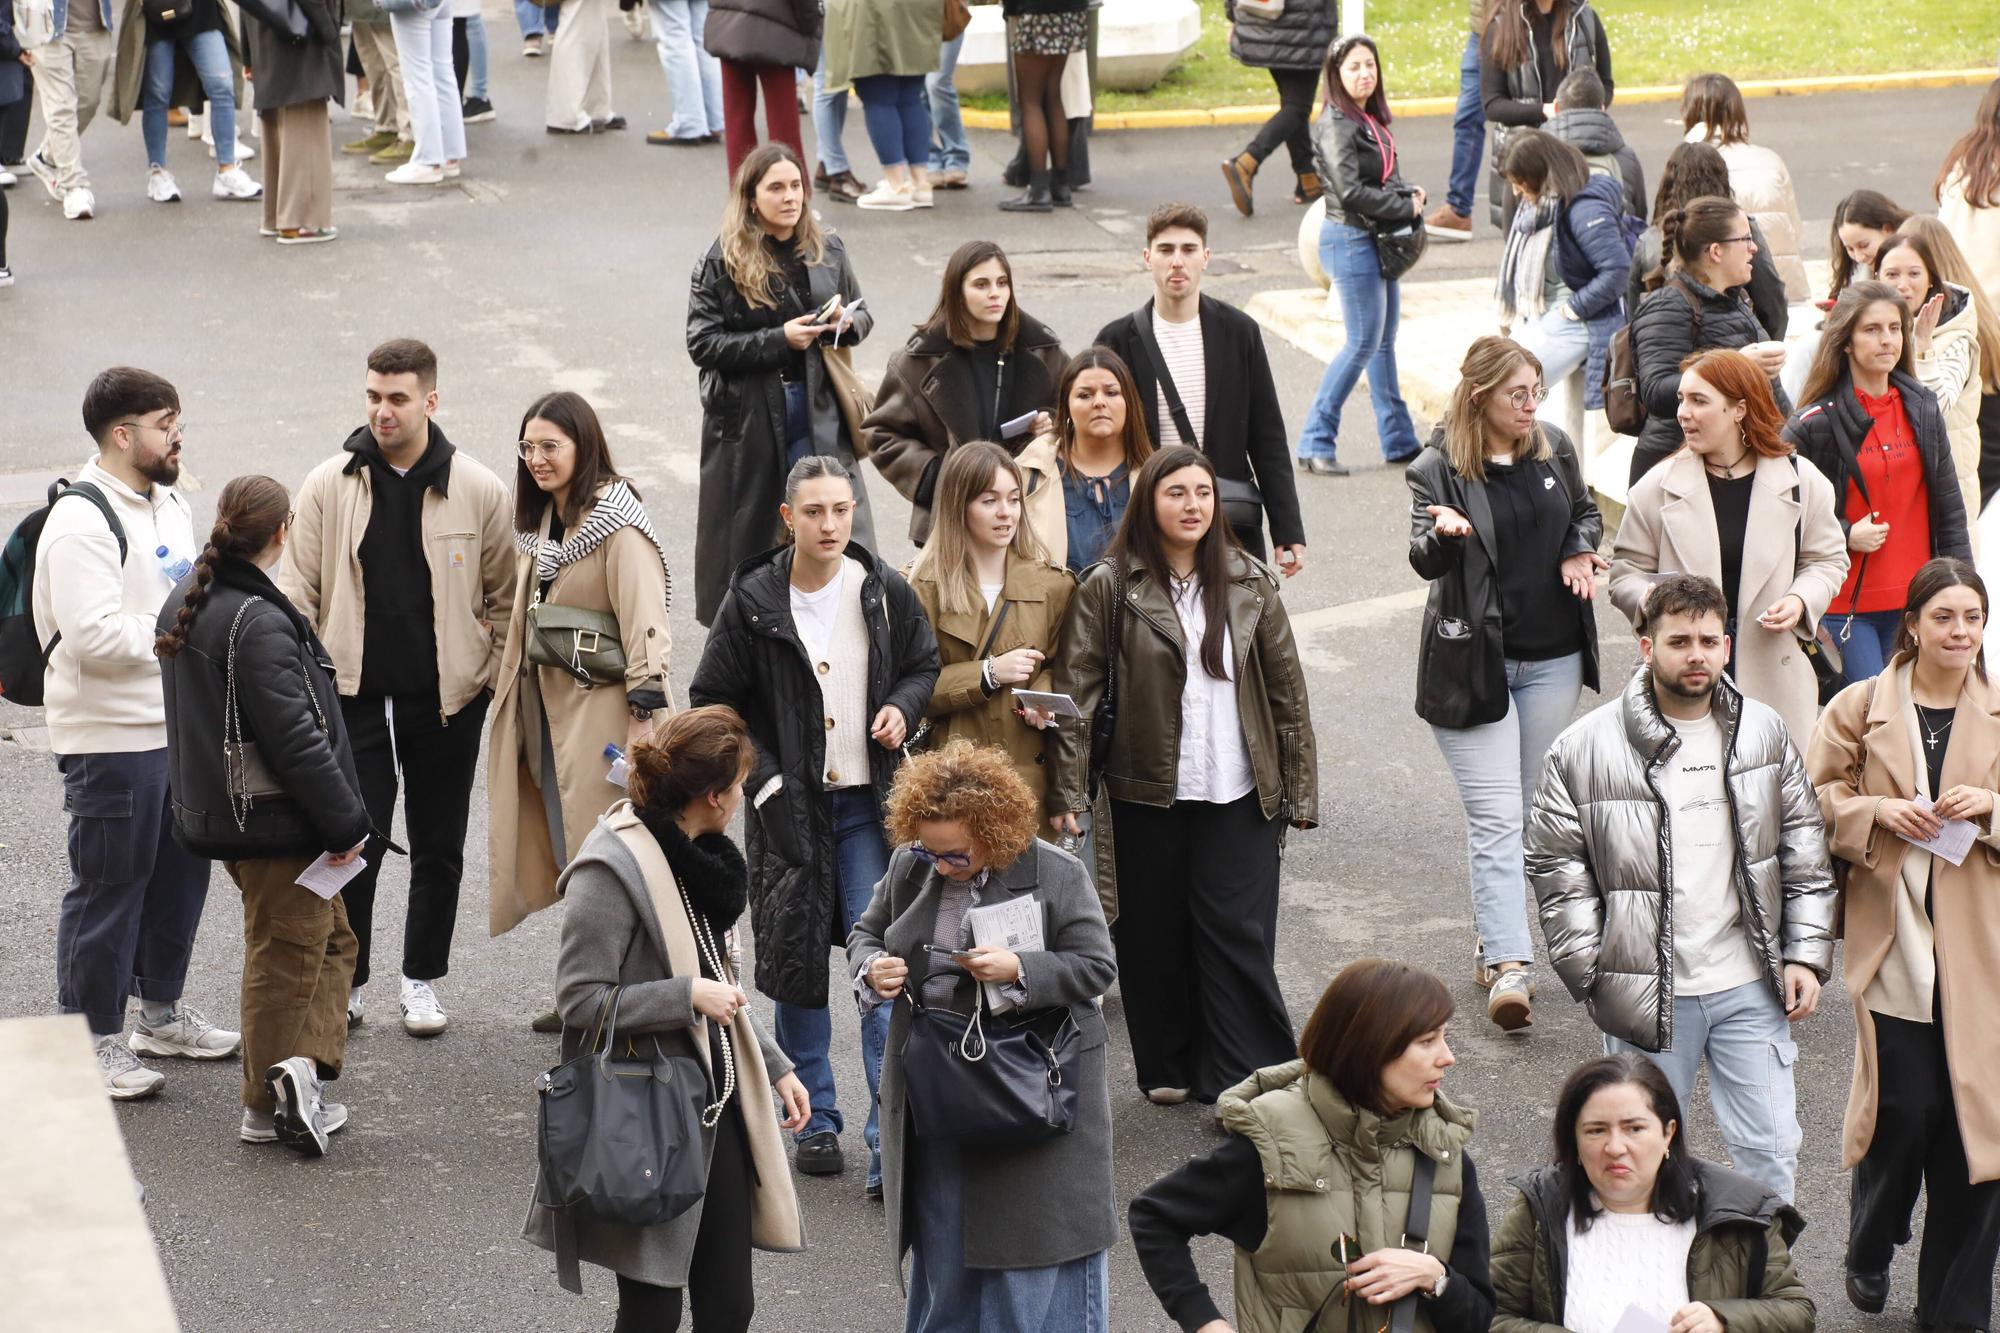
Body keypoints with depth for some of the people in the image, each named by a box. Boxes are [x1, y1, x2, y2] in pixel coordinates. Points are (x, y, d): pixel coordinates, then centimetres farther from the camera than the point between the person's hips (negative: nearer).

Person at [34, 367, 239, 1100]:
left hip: (177, 729, 9)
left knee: (181, 871, 18)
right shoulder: (81, 522, -17)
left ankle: (161, 1011, 33)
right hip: (111, 739, -9)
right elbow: (96, 638, -25)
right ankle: (91, 1039, 10)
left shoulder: (171, 505, 13)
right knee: (108, 886, 0)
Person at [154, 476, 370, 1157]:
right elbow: (294, 737, -24)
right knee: (286, 955, 1)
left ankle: (301, 1071, 12)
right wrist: (344, 821, -15)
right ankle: (267, 1107, 5)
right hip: (277, 822, -9)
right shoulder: (259, 623, -23)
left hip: (223, 811, 9)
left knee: (332, 937, 17)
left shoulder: (186, 603, 7)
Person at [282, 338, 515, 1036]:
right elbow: (299, 594, 2)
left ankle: (422, 979, 27)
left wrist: (494, 678, 1)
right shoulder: (329, 486, -2)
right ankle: (342, 982, 15)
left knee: (439, 848, 11)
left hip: (447, 700, 1)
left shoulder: (478, 489, -2)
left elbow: (505, 596, 7)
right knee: (353, 846, -2)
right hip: (355, 694, -1)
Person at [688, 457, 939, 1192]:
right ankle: (815, 1120, 23)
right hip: (789, 805, 0)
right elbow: (713, 703, 2)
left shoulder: (885, 592, -1)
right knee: (796, 962, 7)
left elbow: (925, 665, 15)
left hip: (870, 803, 0)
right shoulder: (753, 601, -5)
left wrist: (903, 707, -6)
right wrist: (763, 780, -7)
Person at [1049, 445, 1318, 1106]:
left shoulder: (1249, 583, 5)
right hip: (1145, 795, -1)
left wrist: (1300, 789, 6)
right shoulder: (1108, 586, -4)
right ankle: (1169, 1068, 24)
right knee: (1154, 938, 8)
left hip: (1237, 796, 1)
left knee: (1239, 941, -3)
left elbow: (1287, 688, 8)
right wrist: (1067, 792, -11)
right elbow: (1076, 692, -5)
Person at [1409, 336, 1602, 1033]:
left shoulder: (1555, 448, 6)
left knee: (1529, 808, 12)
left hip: (1553, 658, 5)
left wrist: (1579, 550, -1)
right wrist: (1442, 533, -41)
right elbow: (1424, 558, -18)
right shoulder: (1438, 467, -9)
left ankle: (1494, 942, 25)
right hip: (1474, 658, -5)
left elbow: (1586, 512, 21)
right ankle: (1510, 965, -17)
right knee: (1495, 817, -11)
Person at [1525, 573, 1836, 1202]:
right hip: (1648, 996, -2)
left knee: (1771, 1153, 5)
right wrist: (1595, 977, -7)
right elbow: (1557, 868, -3)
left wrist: (1806, 955, 4)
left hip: (1750, 986, 2)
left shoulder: (1765, 733, 4)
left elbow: (1805, 851, 11)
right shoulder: (1584, 750, -8)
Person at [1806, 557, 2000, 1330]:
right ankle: (1869, 1251, 28)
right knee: (1902, 1108, -4)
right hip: (1892, 942, -1)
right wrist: (1876, 811, -11)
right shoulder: (1860, 707, 3)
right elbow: (1813, 799, 5)